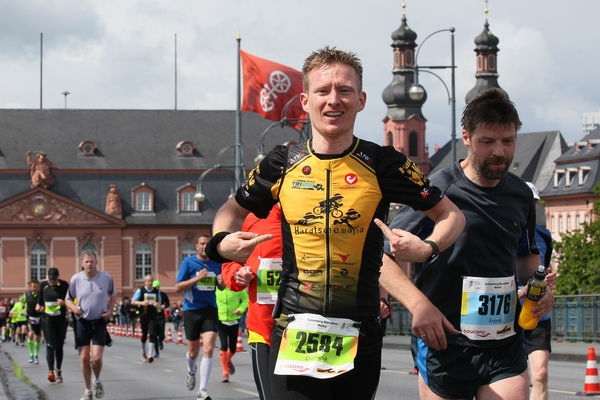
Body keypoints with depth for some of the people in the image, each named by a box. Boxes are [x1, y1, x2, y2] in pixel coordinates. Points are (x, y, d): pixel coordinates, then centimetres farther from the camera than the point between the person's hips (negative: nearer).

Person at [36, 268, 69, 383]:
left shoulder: (64, 285, -3)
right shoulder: (43, 285, 3)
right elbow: (40, 300, 16)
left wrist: (64, 303, -20)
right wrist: (39, 306, -5)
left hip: (61, 319, 0)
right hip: (47, 319, 0)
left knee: (59, 346, 8)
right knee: (50, 345, -13)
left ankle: (58, 371, 21)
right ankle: (51, 371, -21)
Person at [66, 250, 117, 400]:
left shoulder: (106, 277, -5)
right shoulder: (76, 279, -5)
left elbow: (113, 295, 13)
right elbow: (68, 299, 6)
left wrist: (109, 309, -3)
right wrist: (73, 307, -15)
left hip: (99, 322, -1)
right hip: (82, 322, 1)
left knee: (97, 358, -9)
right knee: (84, 358, 2)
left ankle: (97, 381, 22)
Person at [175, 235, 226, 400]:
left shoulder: (217, 264, 4)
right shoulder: (188, 262, -5)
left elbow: (221, 287, 18)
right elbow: (178, 287, -8)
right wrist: (197, 278, -20)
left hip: (210, 309, 1)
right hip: (192, 310, -1)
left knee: (208, 349, -13)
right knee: (194, 351, 11)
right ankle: (191, 371, 47)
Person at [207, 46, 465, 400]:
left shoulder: (382, 164, -2)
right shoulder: (283, 163, 3)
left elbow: (451, 215, 6)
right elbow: (234, 210, 20)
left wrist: (428, 248, -16)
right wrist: (222, 242, -2)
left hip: (360, 336, 0)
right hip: (294, 331, 0)